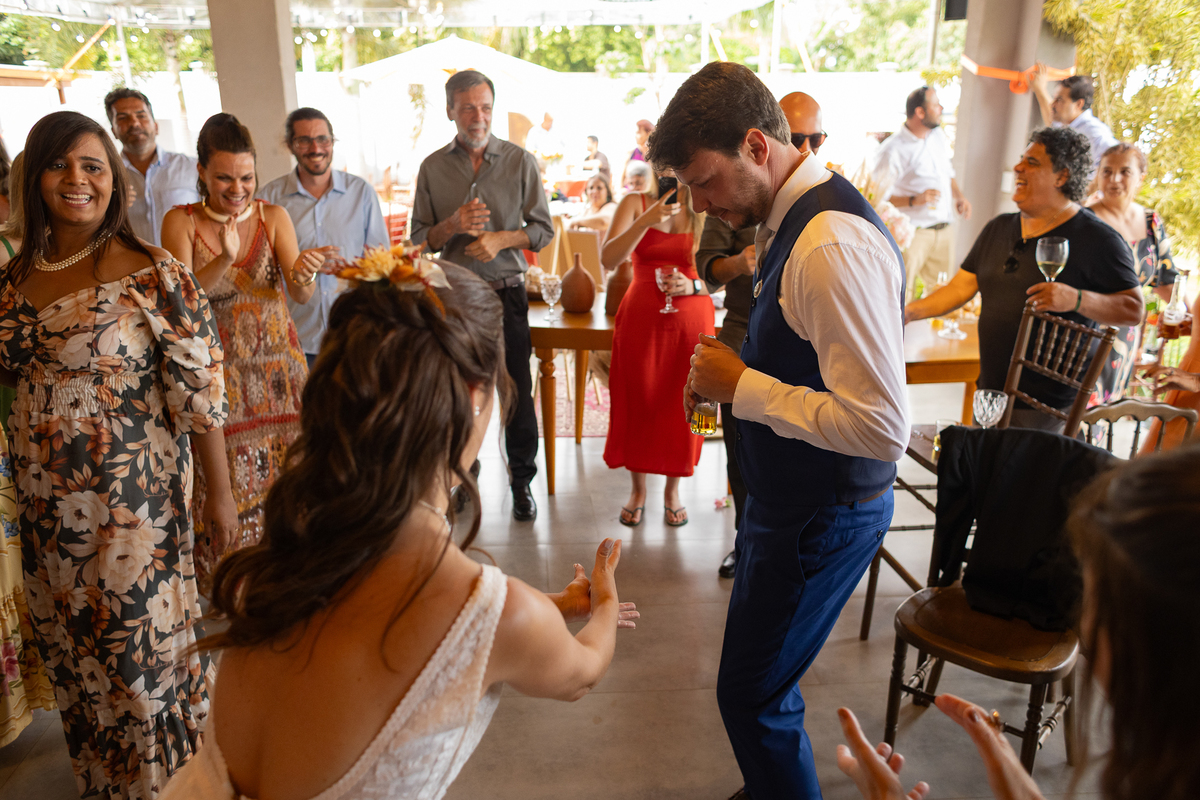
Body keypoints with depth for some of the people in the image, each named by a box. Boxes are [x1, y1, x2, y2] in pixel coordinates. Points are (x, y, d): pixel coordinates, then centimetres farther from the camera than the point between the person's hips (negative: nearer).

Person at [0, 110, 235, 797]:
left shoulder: (153, 274, -14)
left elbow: (201, 390, -14)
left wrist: (221, 492, -12)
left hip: (134, 502, -6)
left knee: (141, 644, 7)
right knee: (72, 647, 19)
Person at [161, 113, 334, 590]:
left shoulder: (273, 217, 0)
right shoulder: (181, 223, -3)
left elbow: (301, 295, -9)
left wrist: (304, 275, -33)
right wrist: (224, 259, -31)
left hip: (277, 370, 1)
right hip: (215, 371, -1)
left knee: (282, 476, 4)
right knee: (224, 483, 2)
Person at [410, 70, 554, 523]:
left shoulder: (520, 161, 0)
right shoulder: (432, 168, 3)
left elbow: (543, 229, 1)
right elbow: (420, 237, 5)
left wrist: (501, 238, -16)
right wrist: (453, 225, -14)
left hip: (506, 292, -1)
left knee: (517, 392, 5)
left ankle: (521, 480, 22)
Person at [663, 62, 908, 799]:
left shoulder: (834, 245, -28)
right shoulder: (793, 220, 4)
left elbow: (881, 427, -31)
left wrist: (744, 387, -24)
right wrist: (726, 377, 2)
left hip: (824, 518, -10)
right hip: (789, 498, 10)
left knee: (754, 695, 6)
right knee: (760, 677, 26)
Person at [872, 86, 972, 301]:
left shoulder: (938, 137, 13)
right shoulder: (893, 150, -13)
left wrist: (958, 195, 10)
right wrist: (914, 200, -22)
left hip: (943, 232, 7)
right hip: (913, 233, -7)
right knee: (901, 297, -9)